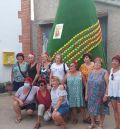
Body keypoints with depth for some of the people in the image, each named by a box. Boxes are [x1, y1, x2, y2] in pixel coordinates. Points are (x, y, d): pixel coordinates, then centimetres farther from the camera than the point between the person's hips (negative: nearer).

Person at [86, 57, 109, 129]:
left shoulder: (104, 72, -6)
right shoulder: (91, 72, 9)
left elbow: (108, 84, -10)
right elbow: (88, 84, 11)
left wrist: (106, 95, -15)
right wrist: (86, 94, 9)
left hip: (100, 96, -4)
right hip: (91, 95, 4)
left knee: (101, 110, 7)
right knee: (91, 109, 11)